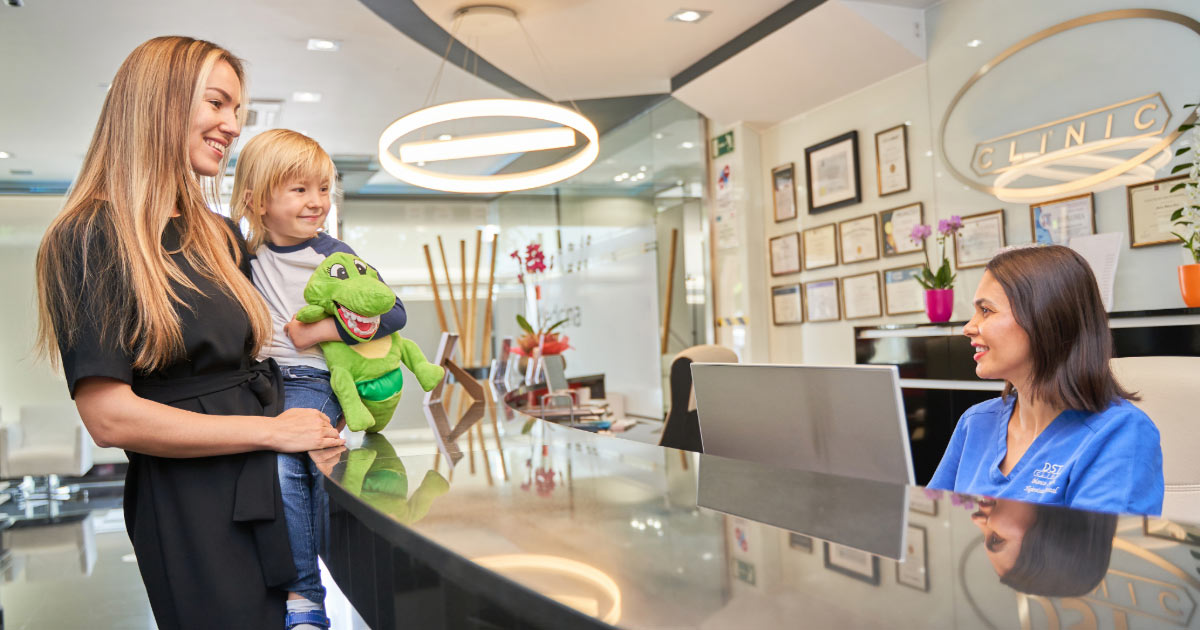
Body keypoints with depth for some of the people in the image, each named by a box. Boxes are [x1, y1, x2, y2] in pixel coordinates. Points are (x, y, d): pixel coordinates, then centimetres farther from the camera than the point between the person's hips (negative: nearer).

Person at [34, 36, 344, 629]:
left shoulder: (221, 237, 11)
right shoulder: (91, 239, -11)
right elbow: (110, 416, -17)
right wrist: (274, 429, -15)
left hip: (264, 488, 7)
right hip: (186, 509, -7)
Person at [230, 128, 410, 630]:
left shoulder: (333, 256, -4)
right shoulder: (244, 254, 6)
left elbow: (393, 312, -10)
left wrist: (317, 332, -13)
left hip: (309, 381, -3)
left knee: (279, 459, -20)